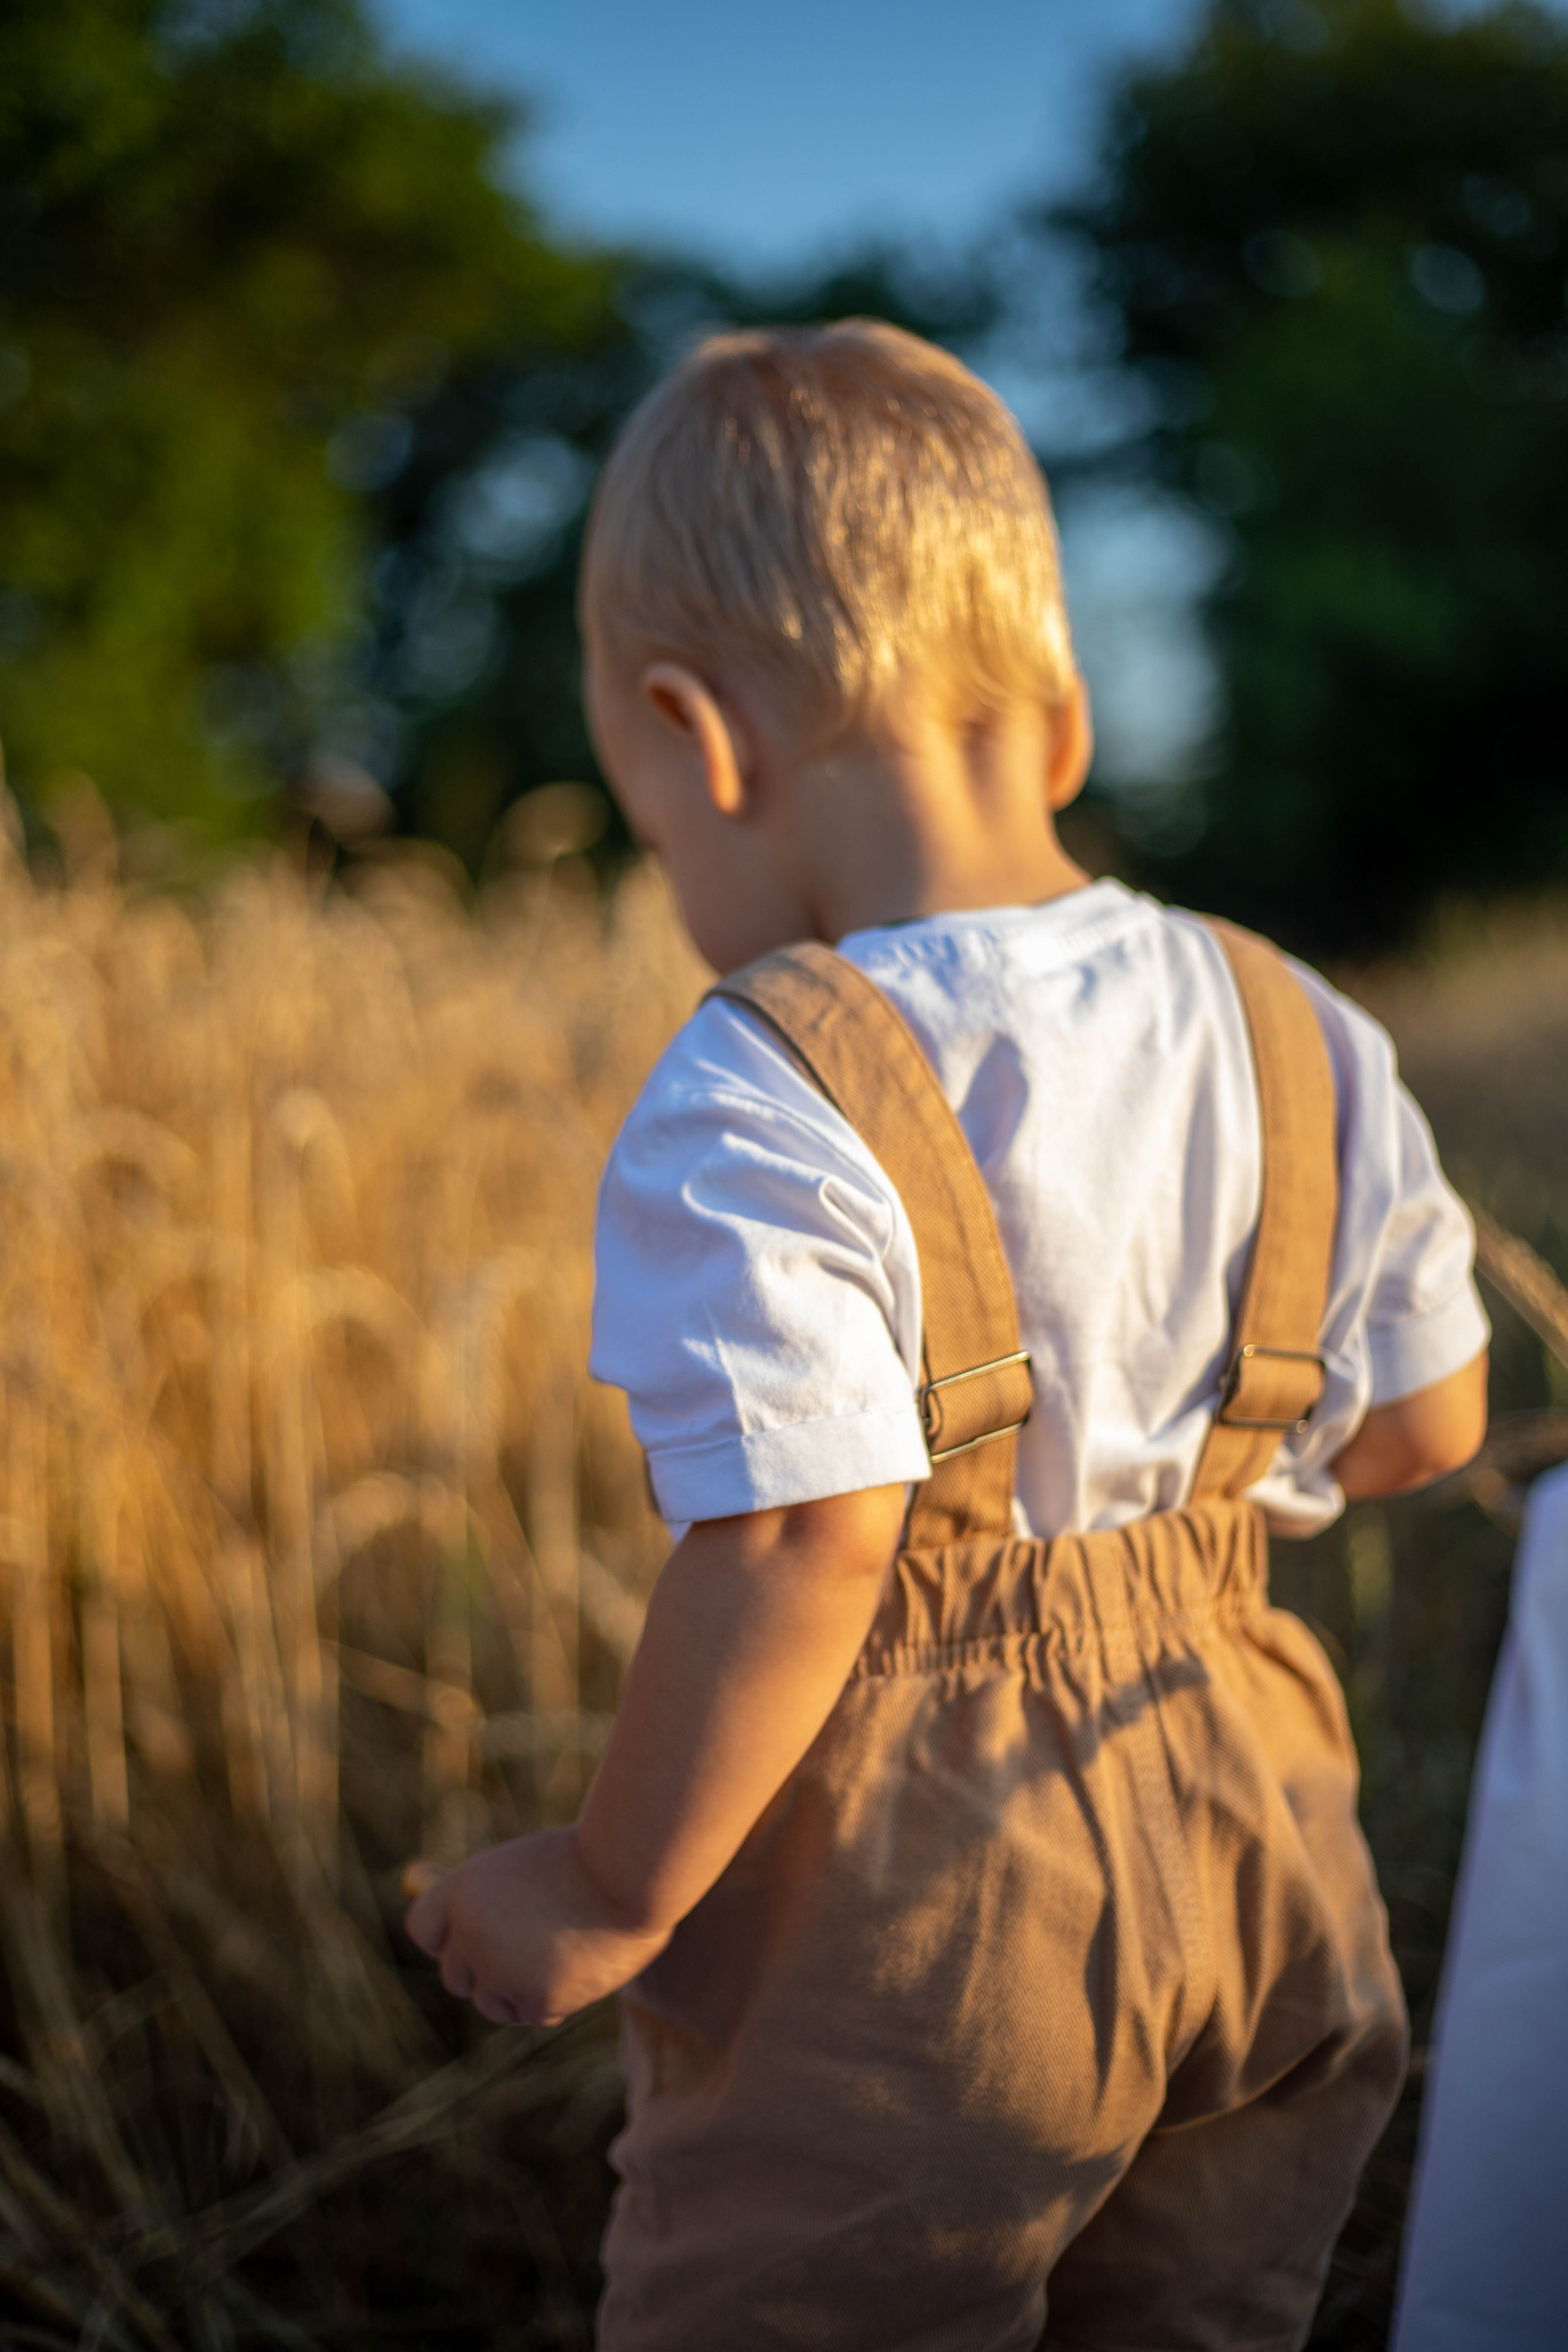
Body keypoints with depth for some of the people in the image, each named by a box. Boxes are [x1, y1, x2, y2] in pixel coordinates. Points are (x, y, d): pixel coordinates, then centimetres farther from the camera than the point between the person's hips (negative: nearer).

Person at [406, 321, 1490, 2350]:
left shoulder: (762, 1113, -22)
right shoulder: (1296, 1035, 0)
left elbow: (801, 1544, -28)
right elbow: (1423, 1418, 8)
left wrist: (615, 1897, -15)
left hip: (909, 1961, -6)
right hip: (1270, 1895, 7)